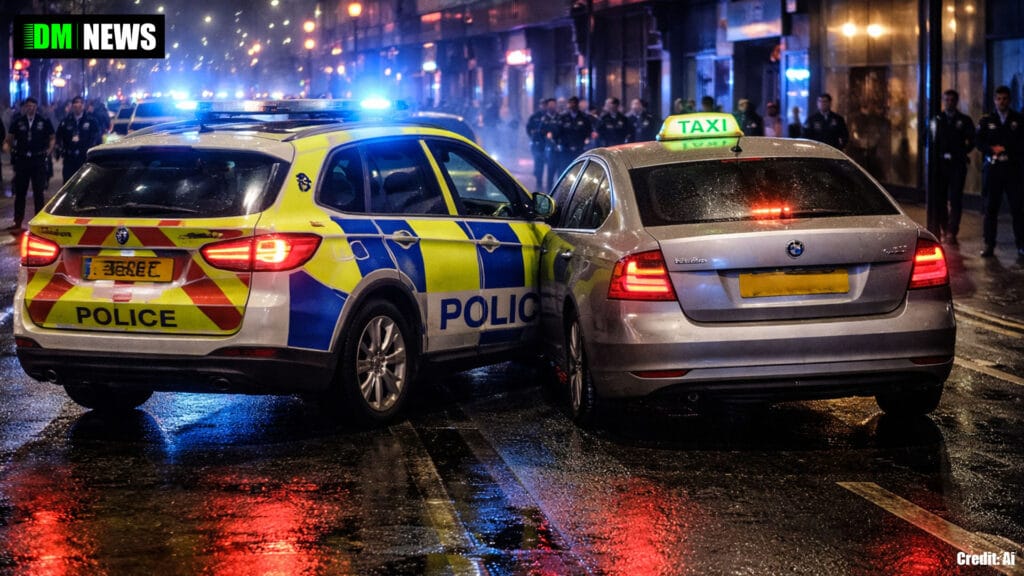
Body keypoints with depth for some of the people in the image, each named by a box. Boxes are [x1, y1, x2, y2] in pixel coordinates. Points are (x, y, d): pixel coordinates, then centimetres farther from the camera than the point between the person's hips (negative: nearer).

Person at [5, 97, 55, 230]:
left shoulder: (44, 122, 1)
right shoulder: (18, 122, 5)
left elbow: (52, 138, 9)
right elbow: (10, 138, 16)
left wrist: (49, 150, -1)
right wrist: (13, 149, 7)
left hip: (38, 160, -2)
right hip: (22, 160, 2)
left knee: (38, 192, 3)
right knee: (20, 192, 7)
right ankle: (18, 222, 13)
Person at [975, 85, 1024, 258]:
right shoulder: (986, 121, 10)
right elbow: (979, 143, 4)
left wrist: (1002, 149, -9)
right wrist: (993, 149, -13)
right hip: (992, 168, 1)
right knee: (990, 208, 1)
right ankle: (989, 246, 4)